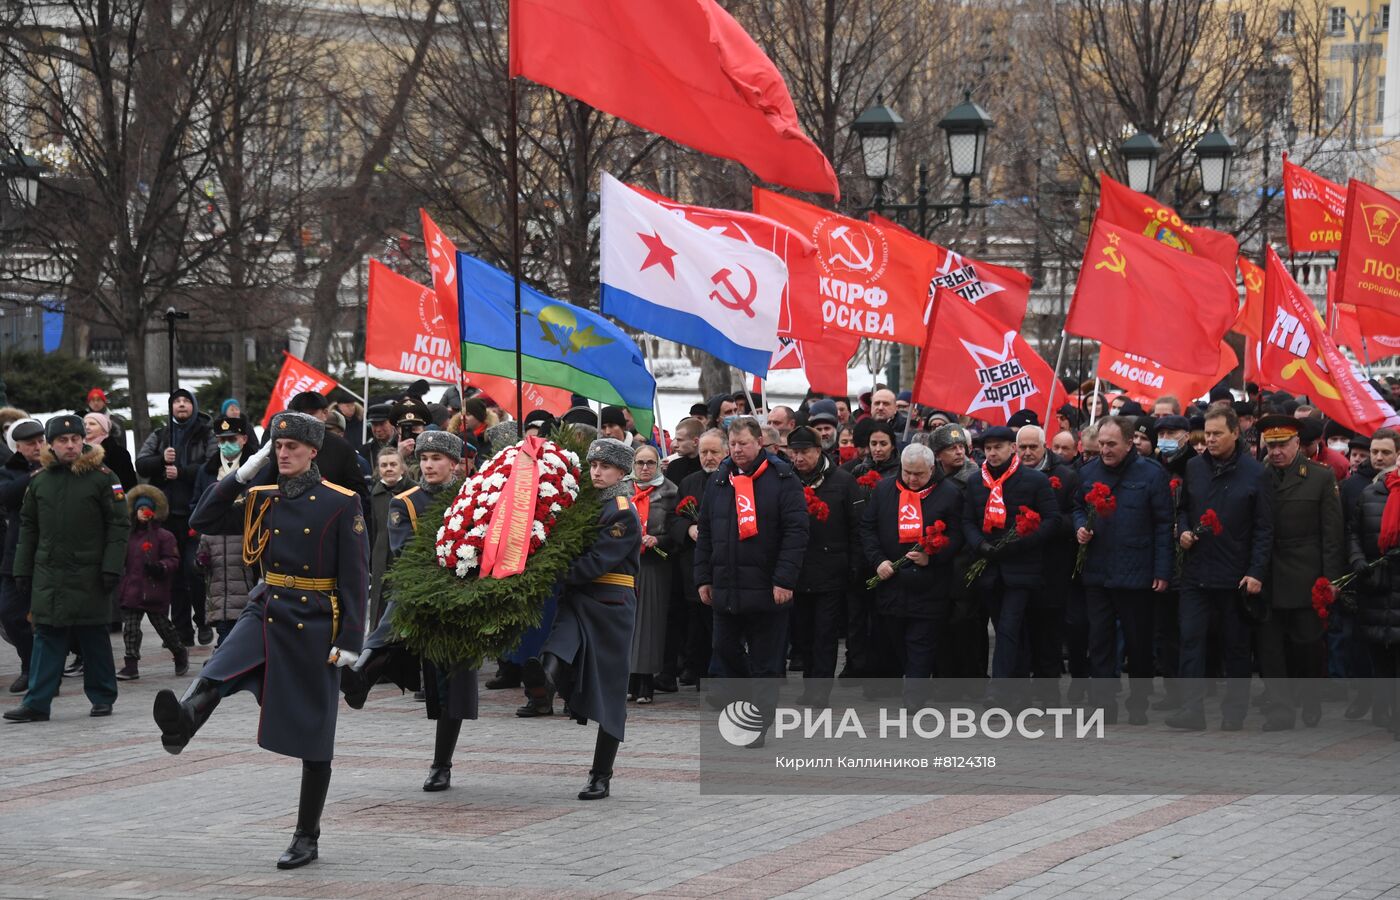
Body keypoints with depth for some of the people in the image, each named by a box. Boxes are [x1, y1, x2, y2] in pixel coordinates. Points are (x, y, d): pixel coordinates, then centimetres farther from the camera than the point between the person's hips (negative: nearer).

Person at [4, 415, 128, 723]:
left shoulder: (102, 478, -3)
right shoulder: (40, 481, 9)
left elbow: (118, 525, -4)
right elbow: (28, 527, 14)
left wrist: (111, 568, -11)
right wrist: (22, 570, 10)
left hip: (88, 576, -3)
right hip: (48, 575, 3)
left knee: (93, 638, 6)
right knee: (47, 637, 2)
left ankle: (102, 698, 17)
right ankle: (37, 704, 1)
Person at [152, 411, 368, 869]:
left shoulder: (341, 503, -6)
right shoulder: (261, 496, 7)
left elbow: (356, 576, -8)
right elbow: (202, 521, 5)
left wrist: (350, 640, -14)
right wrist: (242, 474, -3)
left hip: (314, 625, -4)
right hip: (265, 612, 4)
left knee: (313, 737, 2)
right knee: (216, 674, -29)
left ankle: (306, 839, 10)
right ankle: (180, 725, -58)